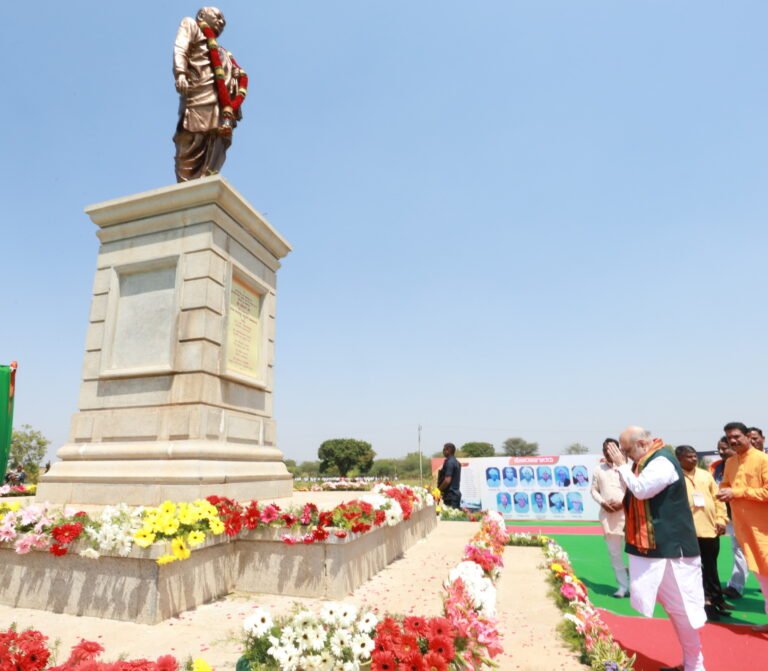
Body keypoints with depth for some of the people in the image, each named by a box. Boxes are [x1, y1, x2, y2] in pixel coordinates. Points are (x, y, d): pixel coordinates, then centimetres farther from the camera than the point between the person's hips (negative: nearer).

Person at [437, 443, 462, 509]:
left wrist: (438, 490, -10)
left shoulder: (449, 462, -15)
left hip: (450, 494, -10)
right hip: (456, 493, 10)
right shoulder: (456, 462, 15)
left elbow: (447, 480, -21)